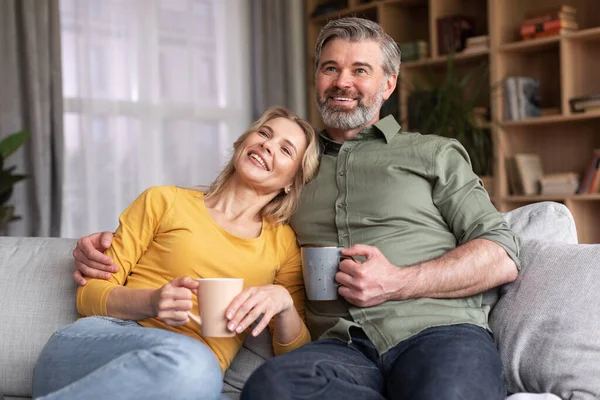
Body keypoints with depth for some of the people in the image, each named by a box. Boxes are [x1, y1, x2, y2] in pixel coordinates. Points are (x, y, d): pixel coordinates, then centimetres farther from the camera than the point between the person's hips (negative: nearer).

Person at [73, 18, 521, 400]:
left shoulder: (434, 154, 17)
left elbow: (503, 256, 7)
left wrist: (397, 282, -8)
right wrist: (110, 241, 10)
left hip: (438, 329, -2)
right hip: (343, 345, 3)